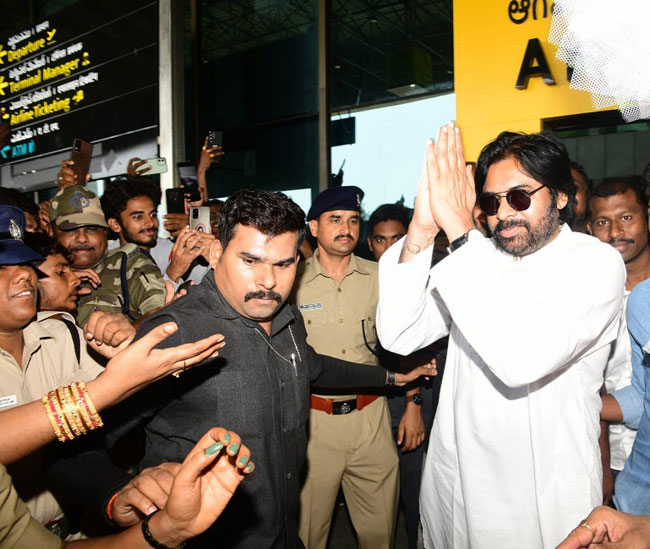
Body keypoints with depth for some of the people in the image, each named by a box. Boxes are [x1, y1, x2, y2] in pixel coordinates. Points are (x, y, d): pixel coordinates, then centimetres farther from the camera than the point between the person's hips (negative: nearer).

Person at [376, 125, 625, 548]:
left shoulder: (597, 263, -13)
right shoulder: (476, 257, 1)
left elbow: (522, 361, -32)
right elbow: (398, 336, -12)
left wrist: (459, 229, -32)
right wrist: (422, 229, -24)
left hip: (544, 495, -4)